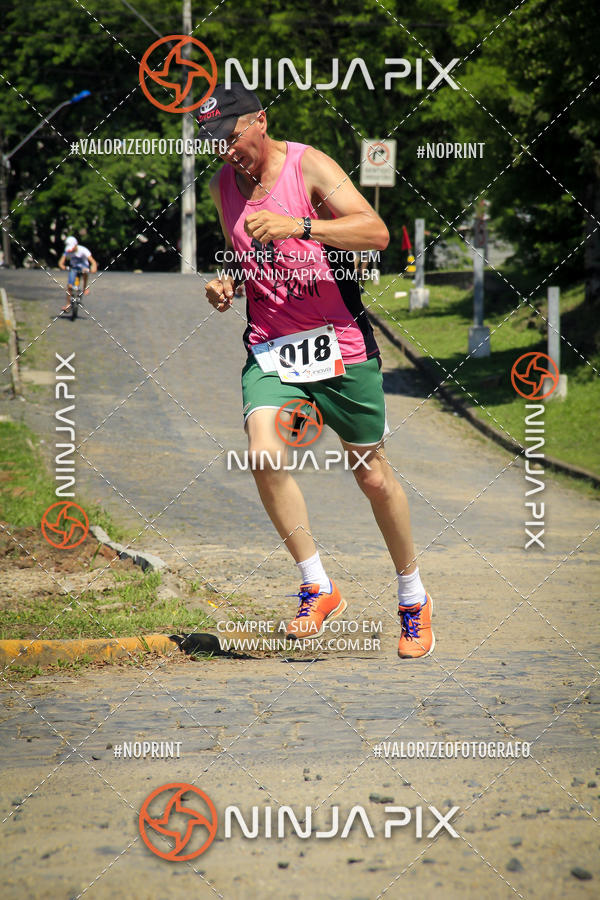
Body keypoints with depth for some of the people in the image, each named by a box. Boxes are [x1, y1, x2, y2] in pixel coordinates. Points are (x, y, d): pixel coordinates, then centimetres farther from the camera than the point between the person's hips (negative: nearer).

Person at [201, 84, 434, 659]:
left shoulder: (309, 166, -9)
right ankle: (318, 590, -8)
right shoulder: (222, 185, 9)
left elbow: (375, 232, -21)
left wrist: (298, 226, -33)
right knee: (264, 456, -22)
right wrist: (227, 283, 4)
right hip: (268, 347, 4)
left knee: (373, 476, 6)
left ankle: (413, 599, 26)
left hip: (338, 343, -4)